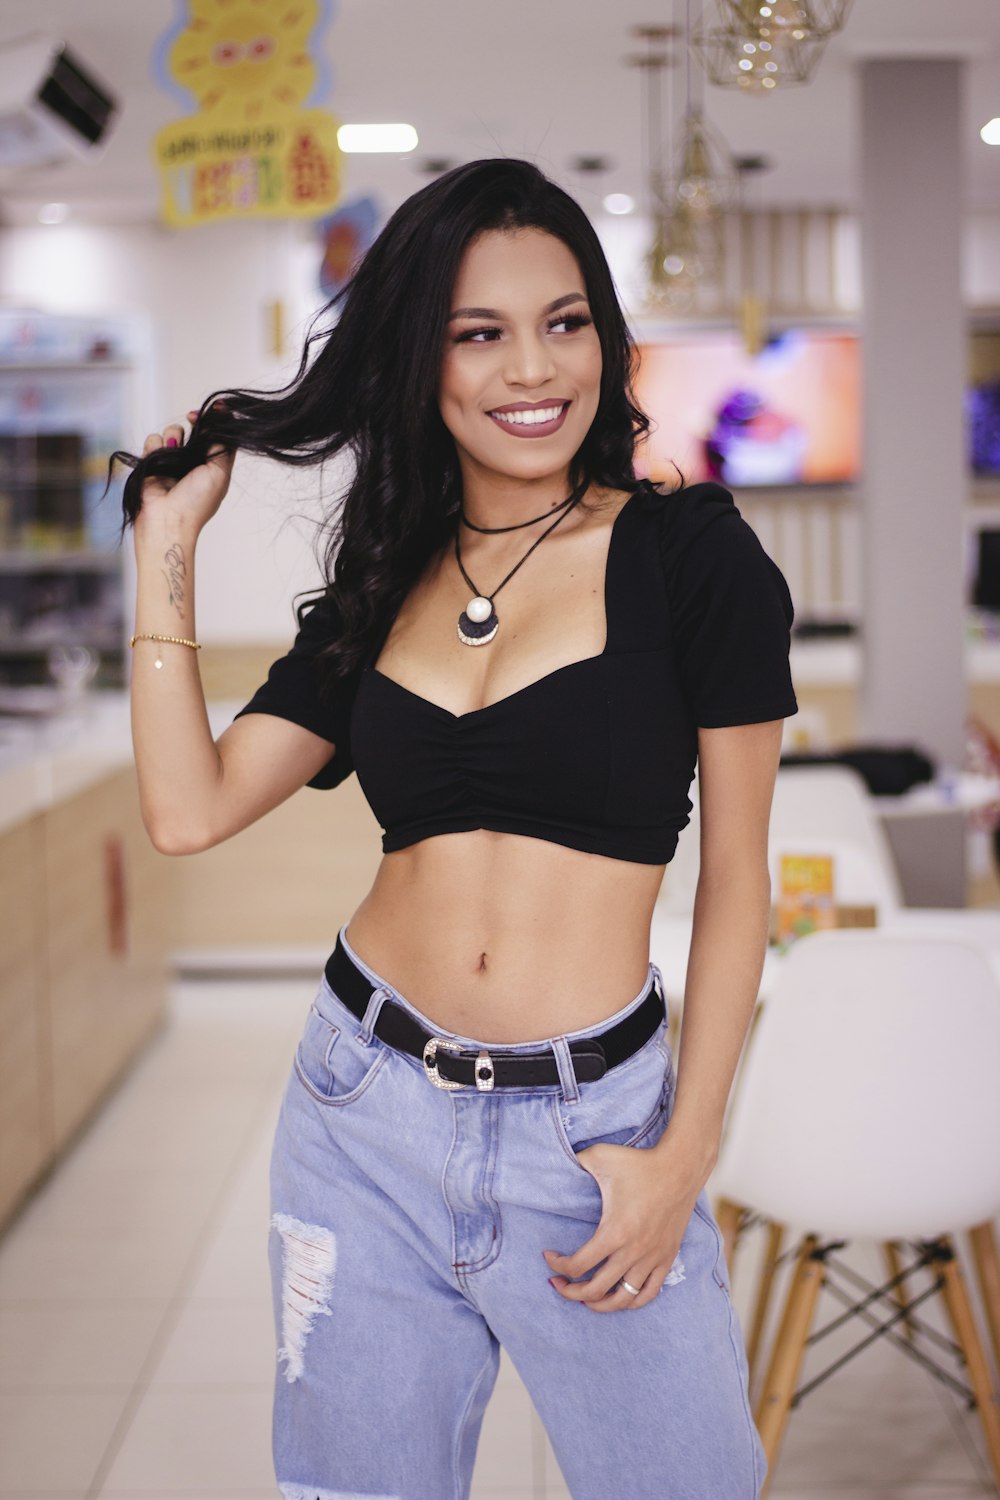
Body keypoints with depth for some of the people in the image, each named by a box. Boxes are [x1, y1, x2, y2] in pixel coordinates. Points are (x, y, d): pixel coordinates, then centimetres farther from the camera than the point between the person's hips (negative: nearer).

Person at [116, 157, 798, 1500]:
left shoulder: (691, 551, -5)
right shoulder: (381, 588, 7)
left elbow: (736, 877, -3)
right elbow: (189, 809, -2)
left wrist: (687, 1151, -7)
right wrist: (165, 546, 2)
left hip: (590, 1124, -3)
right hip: (365, 1108, 4)